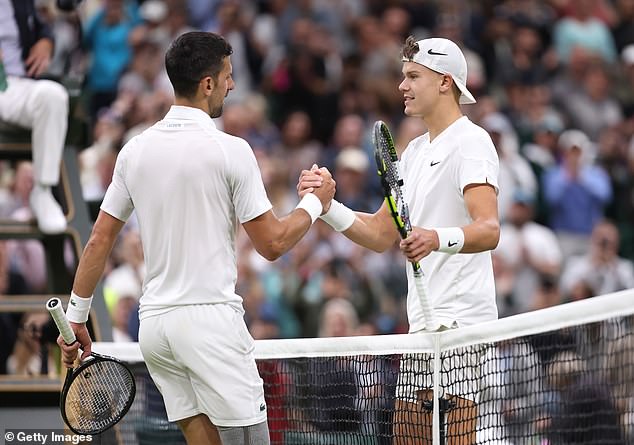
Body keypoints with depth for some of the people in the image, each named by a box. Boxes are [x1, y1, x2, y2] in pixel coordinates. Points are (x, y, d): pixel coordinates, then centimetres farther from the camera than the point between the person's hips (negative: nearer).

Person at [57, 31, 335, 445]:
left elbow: (99, 241, 10)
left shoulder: (135, 150, 8)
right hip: (210, 317, -6)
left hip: (154, 320, 6)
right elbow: (272, 243, -6)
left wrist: (75, 317, 18)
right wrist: (315, 202, 11)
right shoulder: (230, 150, -9)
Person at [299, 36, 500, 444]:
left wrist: (439, 238, -41)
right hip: (422, 323, 9)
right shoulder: (415, 151, 22)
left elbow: (489, 230, -22)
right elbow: (381, 235, 22)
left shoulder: (470, 142, -8)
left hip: (460, 320, -9)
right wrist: (328, 205, 7)